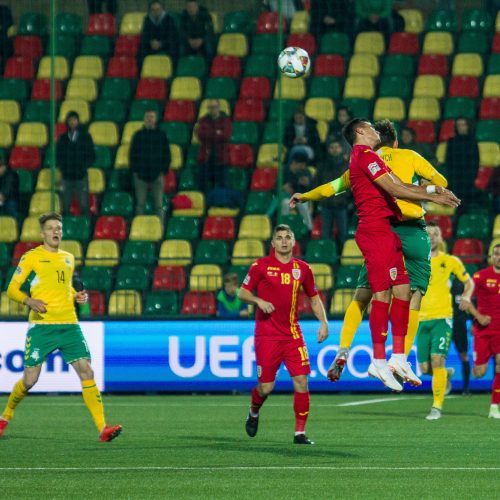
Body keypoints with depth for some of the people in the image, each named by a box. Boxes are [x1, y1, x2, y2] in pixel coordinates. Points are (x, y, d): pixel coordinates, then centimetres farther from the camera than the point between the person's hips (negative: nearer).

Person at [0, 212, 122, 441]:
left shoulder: (68, 258, 17)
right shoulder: (31, 257, 1)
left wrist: (77, 296, 10)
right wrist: (29, 301, -19)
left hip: (69, 325, 4)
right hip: (41, 326, -4)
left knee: (86, 371, -10)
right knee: (30, 379, -3)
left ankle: (102, 427, -15)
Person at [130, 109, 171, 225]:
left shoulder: (161, 135, 5)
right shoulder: (138, 135, 7)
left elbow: (167, 155, 7)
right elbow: (133, 154, 8)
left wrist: (163, 171, -2)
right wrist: (134, 171, -1)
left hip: (157, 175, -1)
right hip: (141, 175, 1)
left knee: (159, 205, 0)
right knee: (140, 204, 3)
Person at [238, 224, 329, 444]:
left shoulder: (302, 268, 7)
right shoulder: (261, 266, -2)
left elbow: (314, 298, 18)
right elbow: (242, 292, 2)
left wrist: (323, 322, 5)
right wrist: (259, 301, -18)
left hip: (292, 333, 3)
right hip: (266, 334, -3)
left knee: (301, 381, -8)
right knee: (266, 387, -2)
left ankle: (300, 433, 1)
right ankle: (253, 413, 32)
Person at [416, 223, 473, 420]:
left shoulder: (450, 261, 5)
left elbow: (468, 281, 16)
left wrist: (466, 297, -2)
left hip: (442, 318, -3)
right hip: (421, 320, 3)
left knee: (437, 360, -17)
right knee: (425, 368, 2)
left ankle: (437, 406, -10)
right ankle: (447, 374, 36)